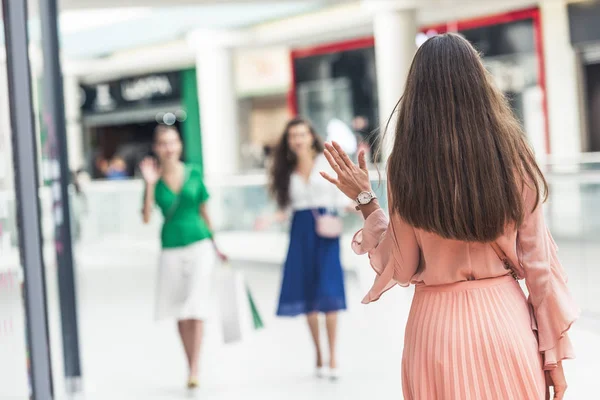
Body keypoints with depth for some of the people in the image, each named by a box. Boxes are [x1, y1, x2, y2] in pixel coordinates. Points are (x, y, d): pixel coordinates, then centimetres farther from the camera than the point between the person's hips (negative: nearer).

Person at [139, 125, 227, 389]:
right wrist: (150, 184, -17)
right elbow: (147, 217, -9)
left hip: (199, 244, -1)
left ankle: (194, 371, -12)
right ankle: (190, 366, 20)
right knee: (180, 312, 8)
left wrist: (216, 245, 14)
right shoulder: (155, 179, 0)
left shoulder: (193, 174, 1)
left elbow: (204, 211, 10)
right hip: (171, 249, 1)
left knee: (196, 307, -11)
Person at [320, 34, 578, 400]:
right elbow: (538, 262, -3)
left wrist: (366, 201, 8)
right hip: (505, 319, 0)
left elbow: (401, 269, -3)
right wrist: (554, 353, 5)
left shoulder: (407, 164, -8)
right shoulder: (513, 154, -6)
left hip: (438, 326, 0)